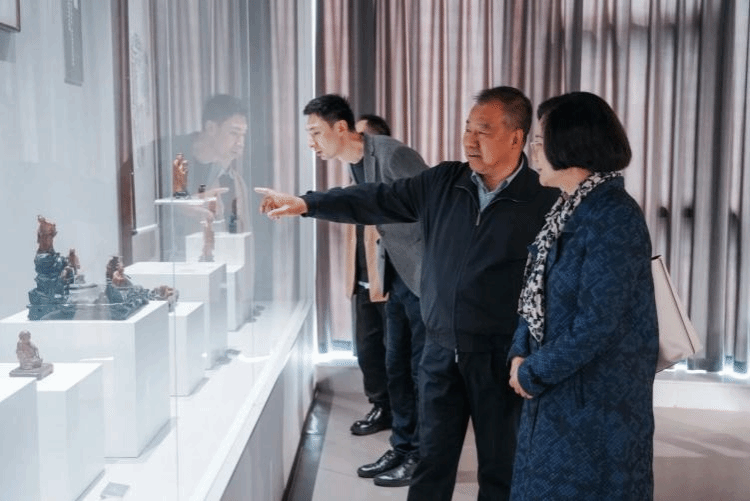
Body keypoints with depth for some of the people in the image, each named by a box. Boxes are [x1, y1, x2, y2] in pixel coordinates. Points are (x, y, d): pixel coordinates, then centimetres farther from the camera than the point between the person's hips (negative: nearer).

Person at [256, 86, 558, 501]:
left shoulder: (545, 200, -10)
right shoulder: (443, 182, 1)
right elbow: (376, 201, 3)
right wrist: (306, 203, -5)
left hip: (500, 357, -3)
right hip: (440, 349, 4)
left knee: (499, 468, 12)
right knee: (431, 460, 14)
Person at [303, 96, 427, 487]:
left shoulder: (392, 155, -20)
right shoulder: (355, 164, 8)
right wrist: (380, 268, 12)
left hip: (426, 275, -9)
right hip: (397, 277, 9)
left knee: (423, 370, 2)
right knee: (396, 368, 14)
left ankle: (421, 456, 16)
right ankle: (402, 448, 27)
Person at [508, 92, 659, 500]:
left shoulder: (615, 217, -20)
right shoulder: (566, 210, 8)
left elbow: (597, 324, -24)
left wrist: (533, 373, -14)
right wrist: (520, 355, -3)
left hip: (598, 398, -8)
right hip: (554, 389, 8)